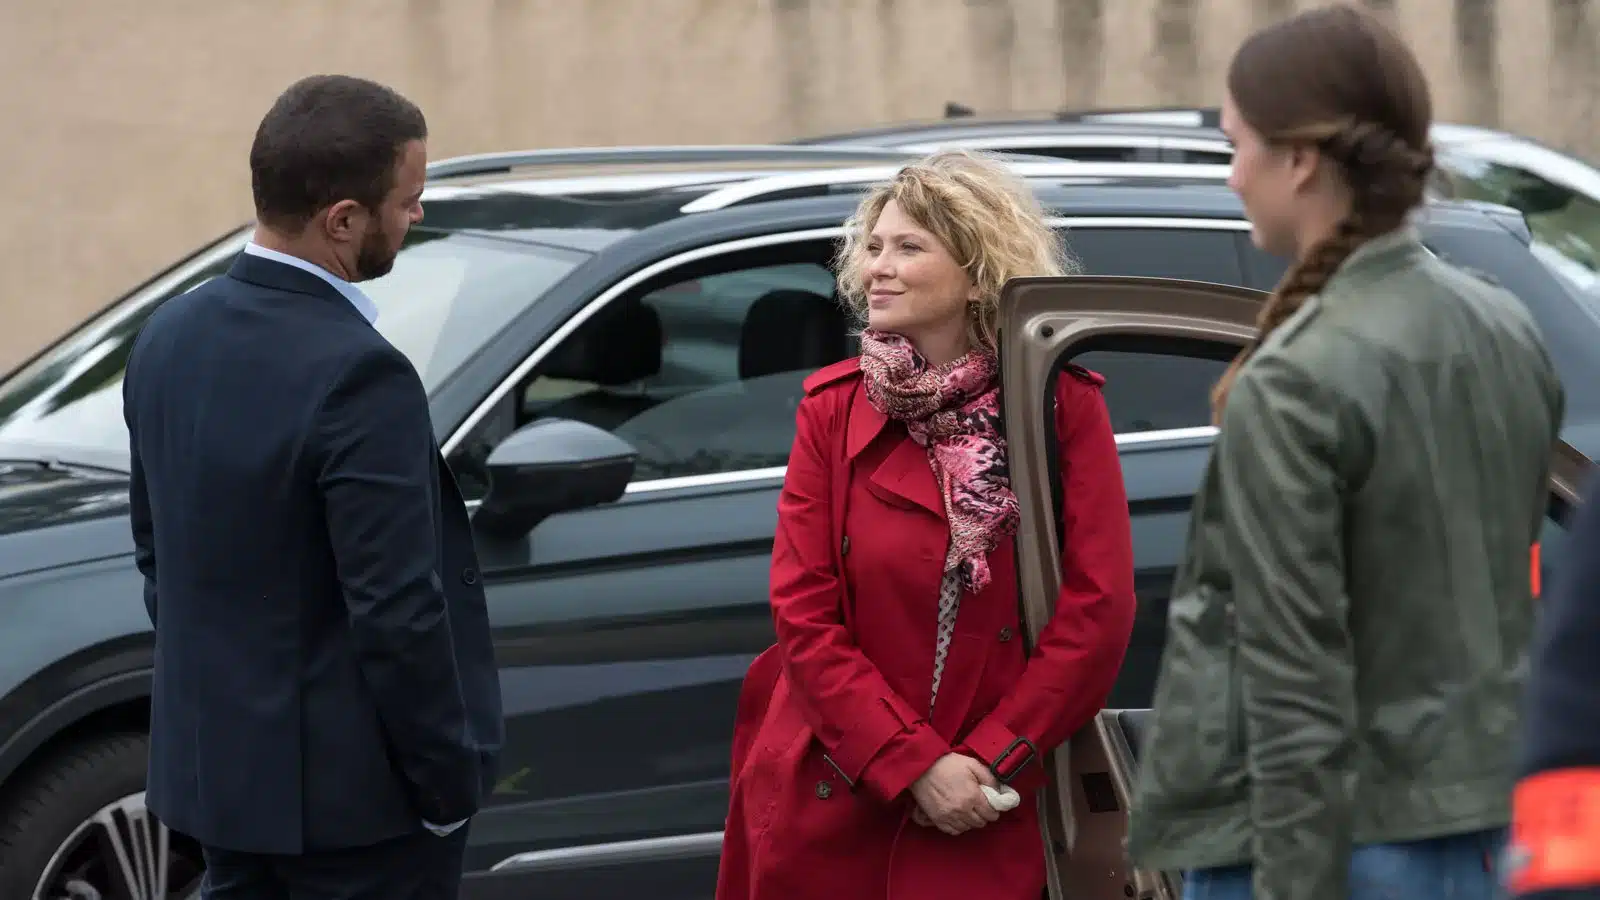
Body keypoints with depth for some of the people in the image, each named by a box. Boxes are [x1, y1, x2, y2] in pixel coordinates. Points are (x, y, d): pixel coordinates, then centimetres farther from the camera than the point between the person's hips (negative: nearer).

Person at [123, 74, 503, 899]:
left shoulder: (170, 337, 3)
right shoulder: (357, 376, -23)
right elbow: (396, 614, -22)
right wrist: (449, 782, -12)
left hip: (216, 766, 8)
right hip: (349, 788, -8)